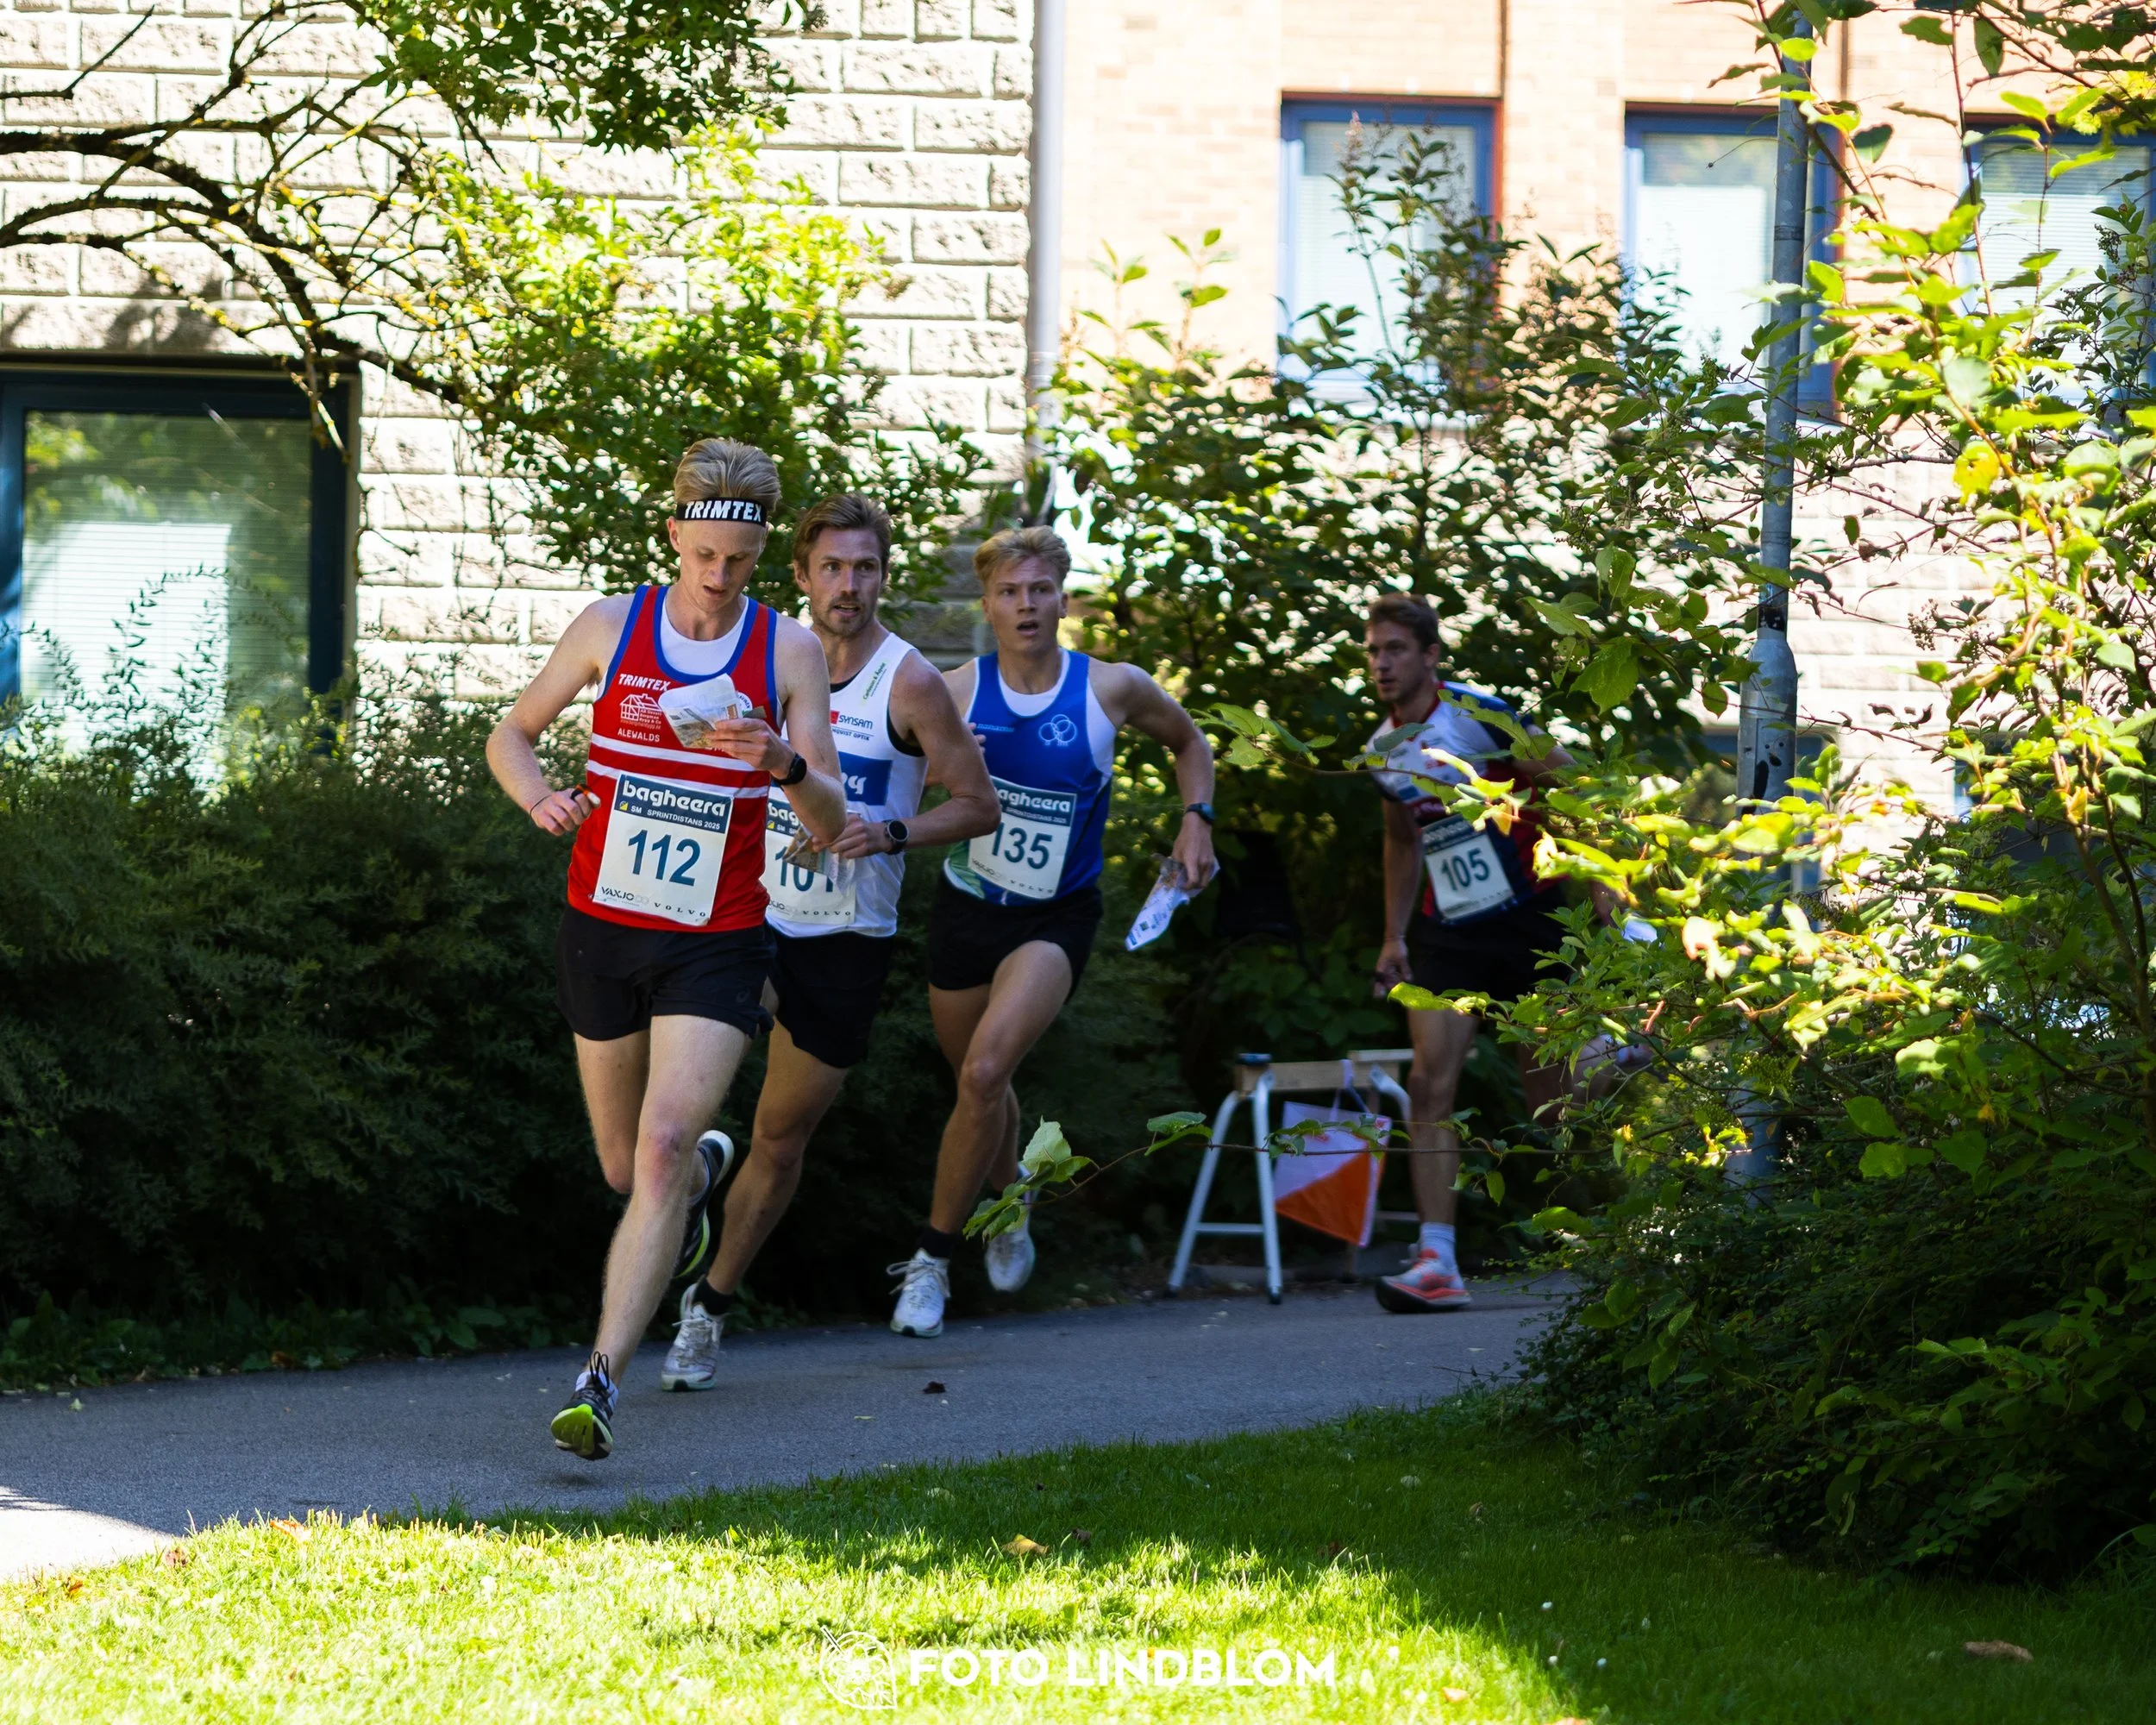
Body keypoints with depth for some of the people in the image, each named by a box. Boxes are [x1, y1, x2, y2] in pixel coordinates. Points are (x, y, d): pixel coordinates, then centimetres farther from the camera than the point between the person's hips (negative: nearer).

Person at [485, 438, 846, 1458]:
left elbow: (830, 823, -4)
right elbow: (510, 736, 9)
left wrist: (787, 764, -26)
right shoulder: (611, 628, -1)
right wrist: (541, 798, -13)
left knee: (663, 1147, -19)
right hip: (602, 930, 2)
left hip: (716, 945, -2)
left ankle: (601, 1379, -21)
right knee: (627, 1169, 14)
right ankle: (706, 1172, 52)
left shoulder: (790, 652, -3)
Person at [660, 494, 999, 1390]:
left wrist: (892, 832, -22)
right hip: (756, 913, 2)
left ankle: (708, 1308, 20)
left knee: (782, 1138, 6)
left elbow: (979, 806, -5)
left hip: (849, 939, -2)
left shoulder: (910, 683, -8)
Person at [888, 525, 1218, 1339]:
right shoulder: (956, 692, -9)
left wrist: (1197, 819, -1)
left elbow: (1188, 741, 13)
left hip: (1056, 916, -2)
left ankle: (933, 1257, -10)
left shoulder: (1111, 689, -7)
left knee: (984, 1072, -21)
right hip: (966, 906, 2)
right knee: (979, 1082, 16)